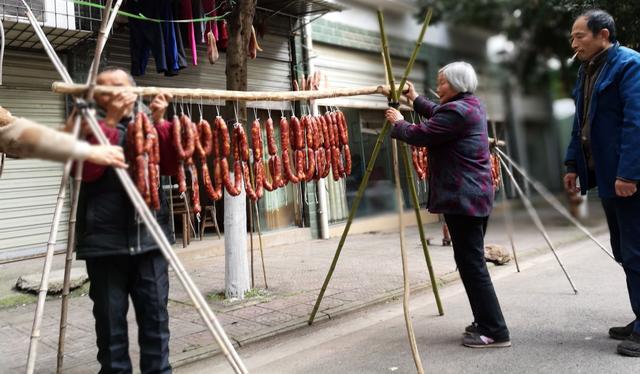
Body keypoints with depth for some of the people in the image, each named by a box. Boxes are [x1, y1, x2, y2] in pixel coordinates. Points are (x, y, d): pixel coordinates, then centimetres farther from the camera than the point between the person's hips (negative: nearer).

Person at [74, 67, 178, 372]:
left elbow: (171, 166, -2)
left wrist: (160, 122, -10)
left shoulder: (149, 124, 12)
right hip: (105, 239, -2)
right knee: (111, 316, 7)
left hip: (149, 236, 2)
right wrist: (110, 121, -17)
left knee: (155, 313, 7)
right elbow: (87, 170, -15)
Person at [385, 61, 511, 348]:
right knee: (473, 261, 16)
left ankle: (495, 332, -1)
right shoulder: (472, 104, 16)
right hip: (477, 194, 11)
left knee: (471, 263, -6)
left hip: (462, 197, -11)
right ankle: (486, 322, 25)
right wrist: (416, 99, 35)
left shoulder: (455, 110, -17)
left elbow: (419, 135, -12)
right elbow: (439, 116, 31)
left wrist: (398, 122, 6)